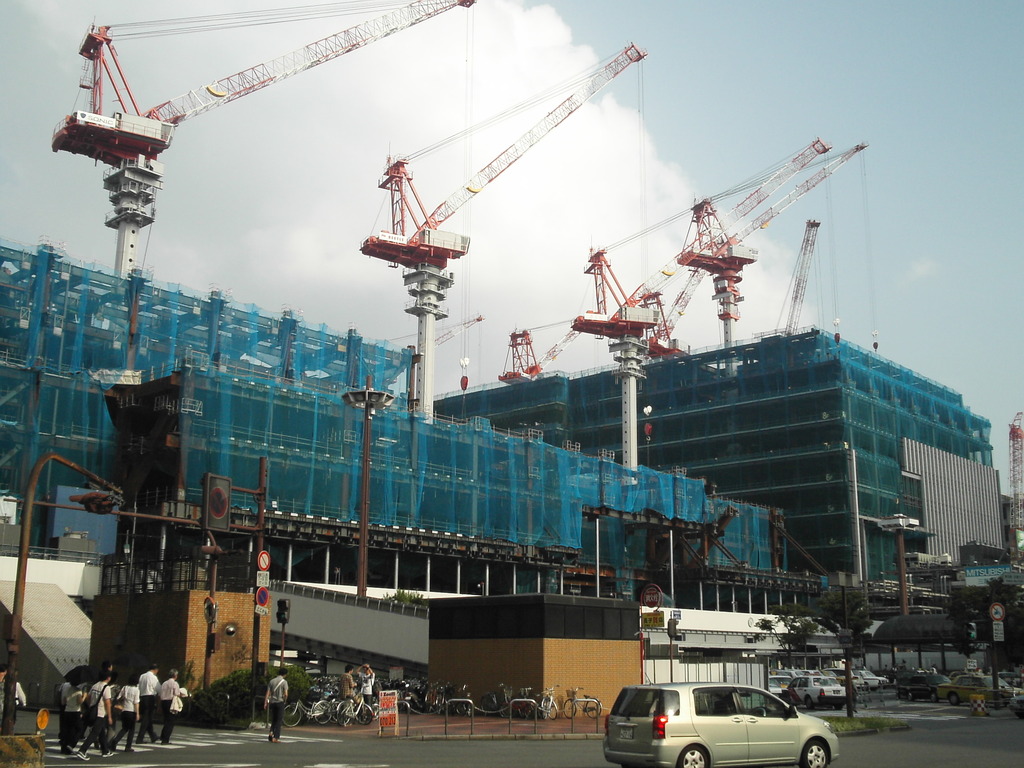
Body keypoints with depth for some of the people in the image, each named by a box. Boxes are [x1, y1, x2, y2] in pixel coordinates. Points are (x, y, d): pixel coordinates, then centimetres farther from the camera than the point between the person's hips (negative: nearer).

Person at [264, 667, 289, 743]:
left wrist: (265, 703, 5)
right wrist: (285, 701, 5)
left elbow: (268, 693, 4)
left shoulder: (272, 681, 7)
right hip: (280, 702, -4)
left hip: (272, 702, 4)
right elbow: (286, 694, -13)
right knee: (279, 720, 1)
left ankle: (271, 732, -4)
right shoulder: (284, 681, -5)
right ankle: (275, 738, -5)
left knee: (273, 720, 17)